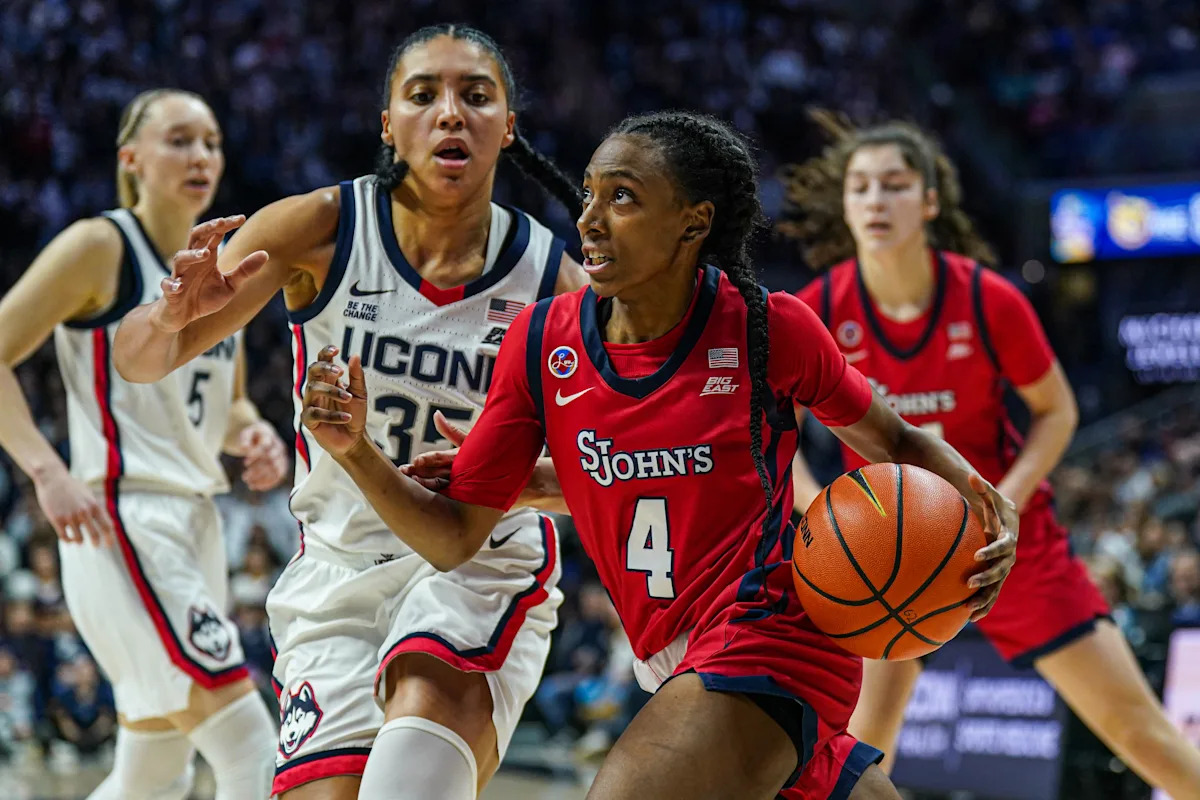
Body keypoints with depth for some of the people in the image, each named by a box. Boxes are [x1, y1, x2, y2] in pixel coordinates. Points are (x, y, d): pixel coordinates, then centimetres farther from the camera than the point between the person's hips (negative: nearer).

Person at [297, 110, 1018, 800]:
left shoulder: (769, 329, -8)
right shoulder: (544, 341, 1)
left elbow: (894, 442, 9)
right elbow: (454, 537, 3)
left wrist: (983, 503, -11)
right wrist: (357, 451, -12)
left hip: (769, 639, -5)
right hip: (676, 671, 5)